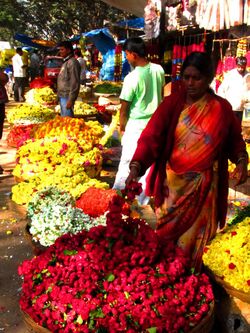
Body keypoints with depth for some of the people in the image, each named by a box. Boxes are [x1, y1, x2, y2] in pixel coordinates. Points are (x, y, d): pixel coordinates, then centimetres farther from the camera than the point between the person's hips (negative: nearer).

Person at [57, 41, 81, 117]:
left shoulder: (72, 62, -14)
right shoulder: (65, 62, 15)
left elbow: (75, 83, -20)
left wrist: (70, 100, -22)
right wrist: (59, 96, 18)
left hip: (67, 97, -10)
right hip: (62, 96, 10)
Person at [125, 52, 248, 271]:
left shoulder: (221, 108, -4)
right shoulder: (172, 103, -8)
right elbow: (151, 136, -19)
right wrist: (136, 166, -33)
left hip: (203, 186, 0)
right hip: (173, 183, 0)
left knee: (193, 238, 14)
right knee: (167, 233, 16)